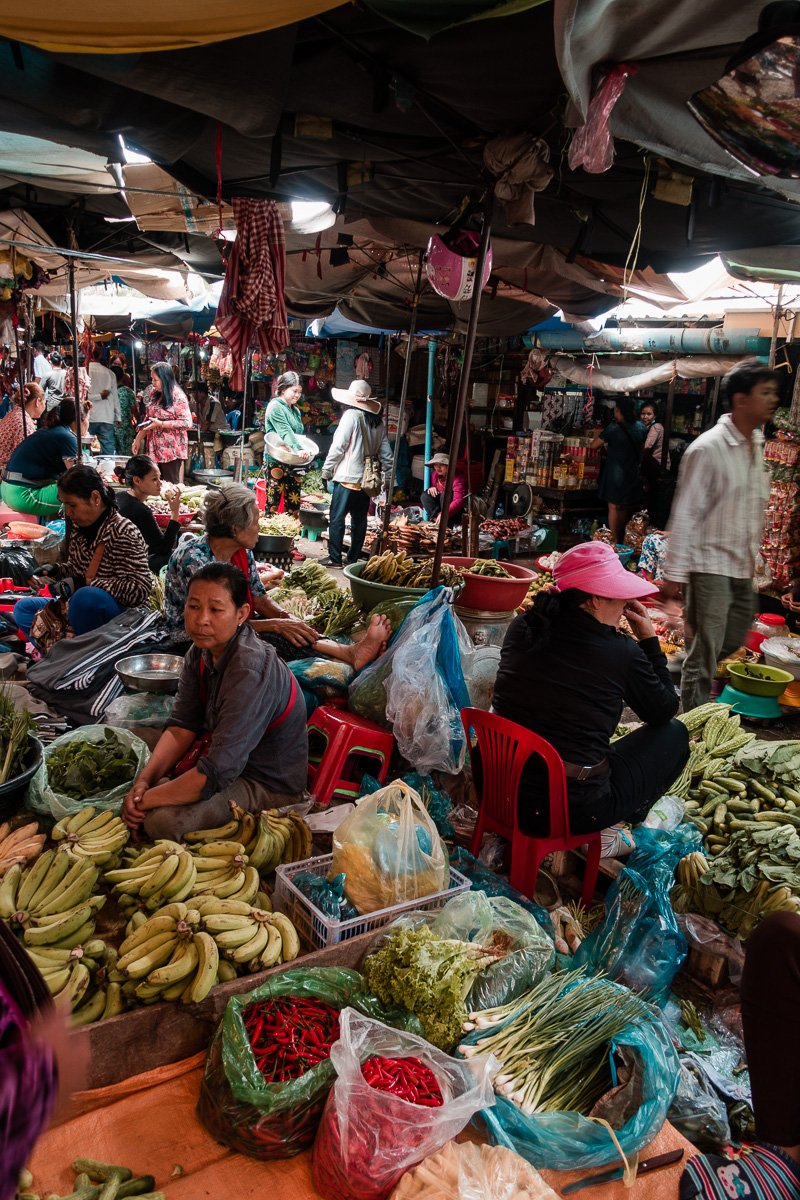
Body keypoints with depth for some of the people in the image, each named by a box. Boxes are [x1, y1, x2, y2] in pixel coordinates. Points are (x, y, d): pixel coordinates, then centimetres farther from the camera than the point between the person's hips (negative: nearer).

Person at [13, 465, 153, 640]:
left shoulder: (123, 533, -19)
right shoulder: (79, 527, 4)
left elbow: (140, 590, -26)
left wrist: (84, 583, -28)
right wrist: (56, 569, 0)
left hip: (121, 614, -9)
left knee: (86, 597, -37)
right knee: (23, 608, 9)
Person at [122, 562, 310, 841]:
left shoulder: (250, 671, -32)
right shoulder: (202, 650, -4)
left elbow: (217, 773, -33)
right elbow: (182, 726, -1)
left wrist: (146, 799, -23)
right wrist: (144, 780, -15)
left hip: (269, 784, -8)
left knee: (162, 820, -24)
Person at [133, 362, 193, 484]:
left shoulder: (178, 396, -10)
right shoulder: (153, 394, 11)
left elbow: (186, 423, -16)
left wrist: (160, 424, -17)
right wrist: (138, 439, 13)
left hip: (171, 450, -6)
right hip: (154, 449, 6)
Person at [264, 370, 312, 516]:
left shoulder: (295, 410, 18)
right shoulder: (275, 407, -7)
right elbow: (285, 431, -20)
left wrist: (305, 450, 3)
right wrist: (298, 449, -33)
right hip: (276, 461, -8)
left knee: (294, 503, 7)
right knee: (273, 502, -5)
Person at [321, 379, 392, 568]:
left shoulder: (351, 415, -9)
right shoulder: (378, 421, 10)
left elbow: (338, 446, -10)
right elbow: (386, 453, 11)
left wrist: (327, 469, -2)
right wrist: (387, 476, 16)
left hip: (348, 478, -6)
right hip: (367, 479, 7)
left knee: (337, 518, -1)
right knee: (359, 519, 11)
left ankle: (335, 558, -1)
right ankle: (353, 558, 15)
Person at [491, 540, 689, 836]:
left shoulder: (521, 628, -2)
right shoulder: (622, 653, -16)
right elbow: (665, 711, 4)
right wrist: (649, 639, 7)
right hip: (575, 809, -6)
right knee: (674, 734, 13)